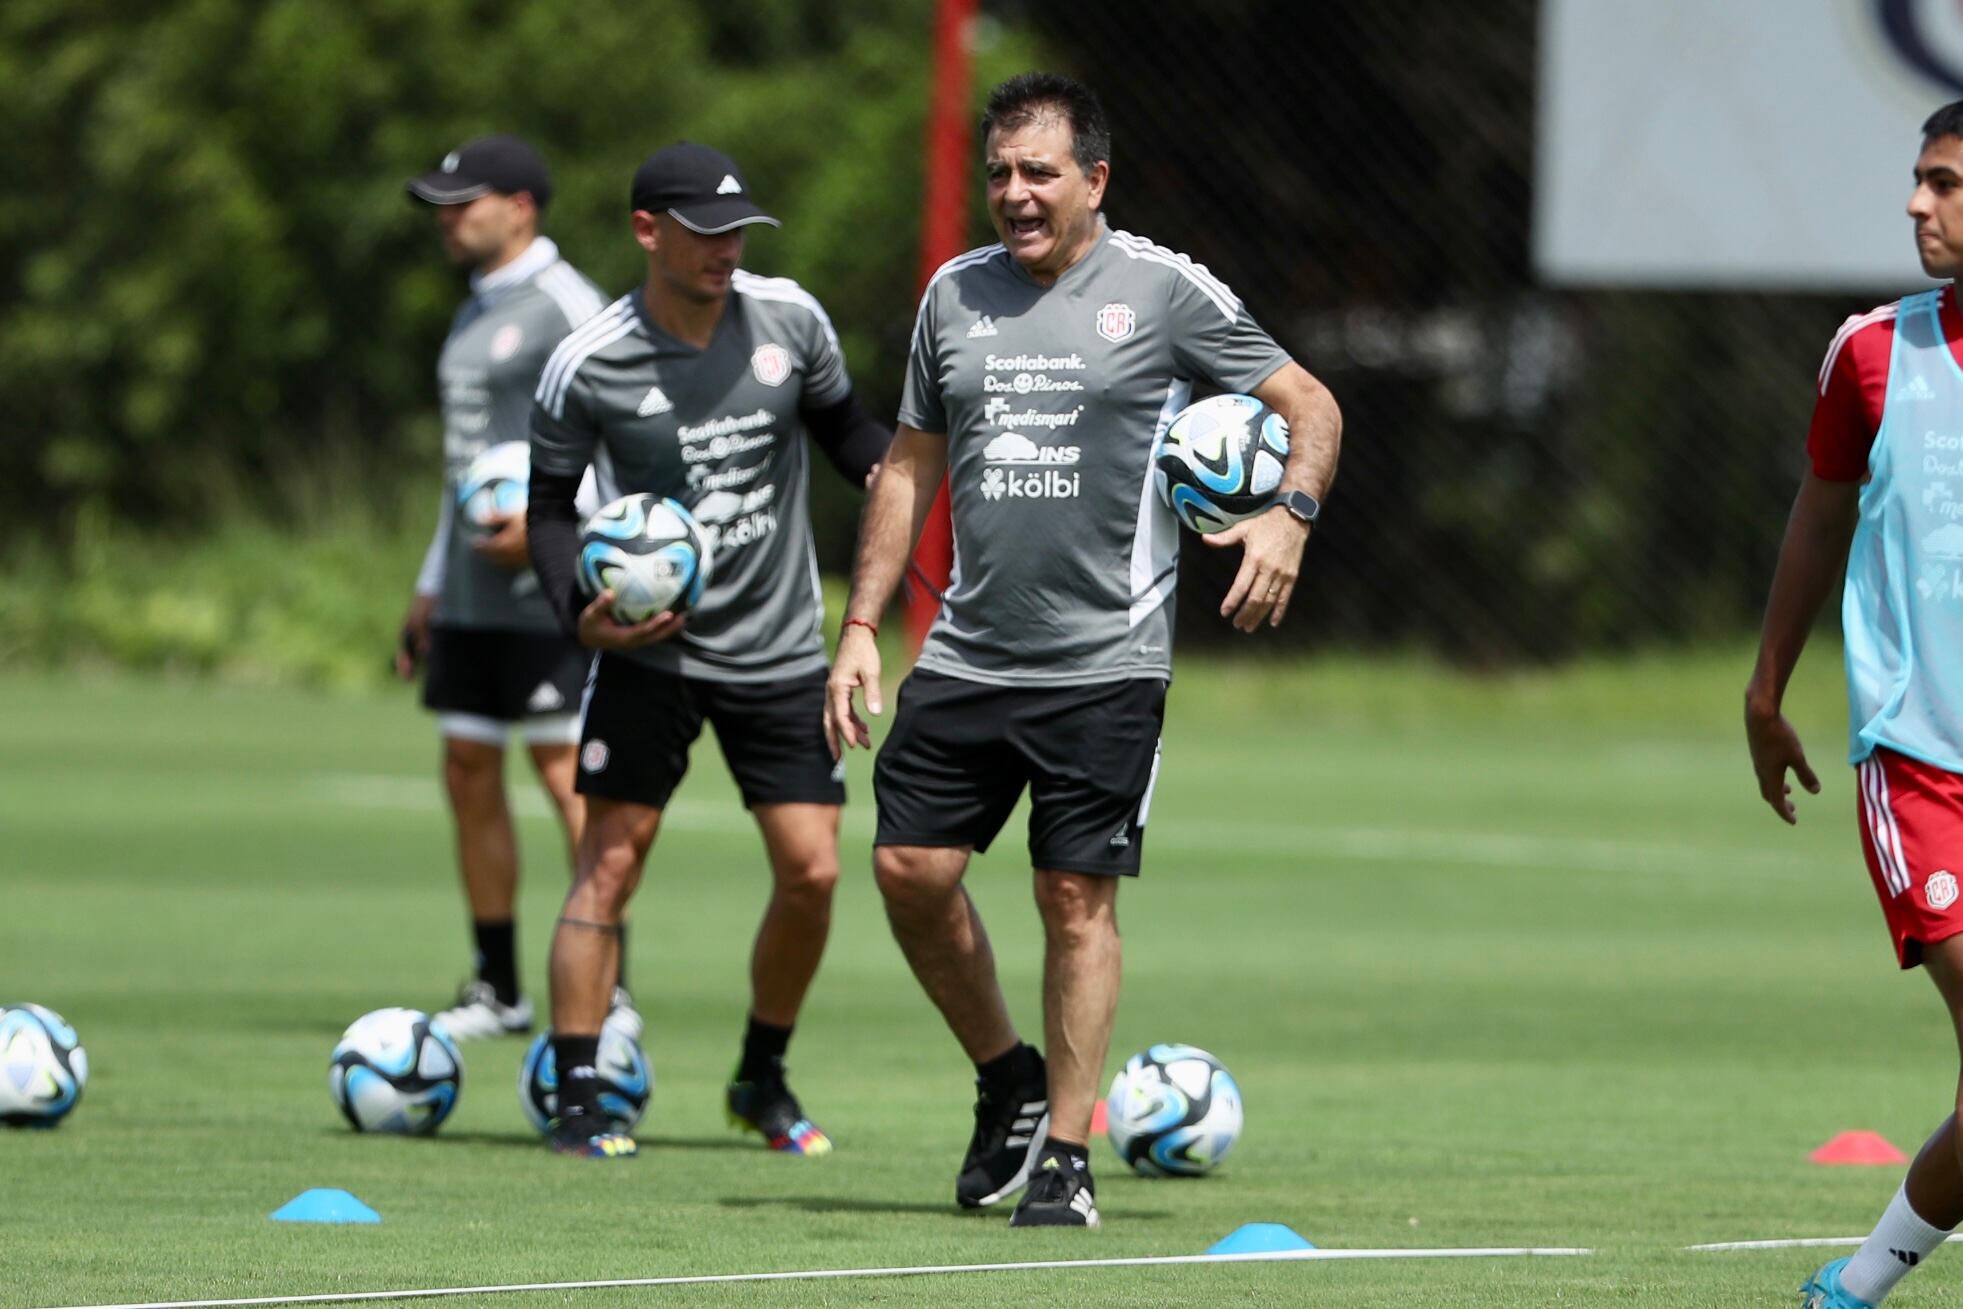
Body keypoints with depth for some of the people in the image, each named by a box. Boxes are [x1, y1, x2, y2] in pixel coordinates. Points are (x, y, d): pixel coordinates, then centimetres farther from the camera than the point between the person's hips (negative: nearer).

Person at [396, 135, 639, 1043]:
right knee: (469, 774, 8)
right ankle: (497, 992, 15)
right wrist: (431, 585, 24)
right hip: (471, 594, 9)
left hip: (542, 590, -9)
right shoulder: (477, 311, 19)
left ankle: (608, 992, -8)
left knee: (566, 773, -10)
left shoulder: (564, 304, -9)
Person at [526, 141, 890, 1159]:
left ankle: (762, 1081, 20)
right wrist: (580, 608, -16)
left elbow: (840, 424, 12)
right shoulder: (588, 367, -10)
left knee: (812, 871, -2)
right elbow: (551, 503, 1)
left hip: (779, 648, 3)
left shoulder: (787, 319, -3)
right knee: (610, 861, -7)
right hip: (650, 647, -3)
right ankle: (576, 1103, 0)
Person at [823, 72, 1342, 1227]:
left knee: (1077, 896, -4)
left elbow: (1310, 405, 0)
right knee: (910, 867, -1)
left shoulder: (1163, 291, -4)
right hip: (967, 655, 5)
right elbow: (912, 467, 17)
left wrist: (1291, 514, -20)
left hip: (1105, 664, -5)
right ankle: (1008, 1080, 21)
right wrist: (862, 627, 11)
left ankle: (1067, 1154, 4)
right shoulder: (956, 295, 10)